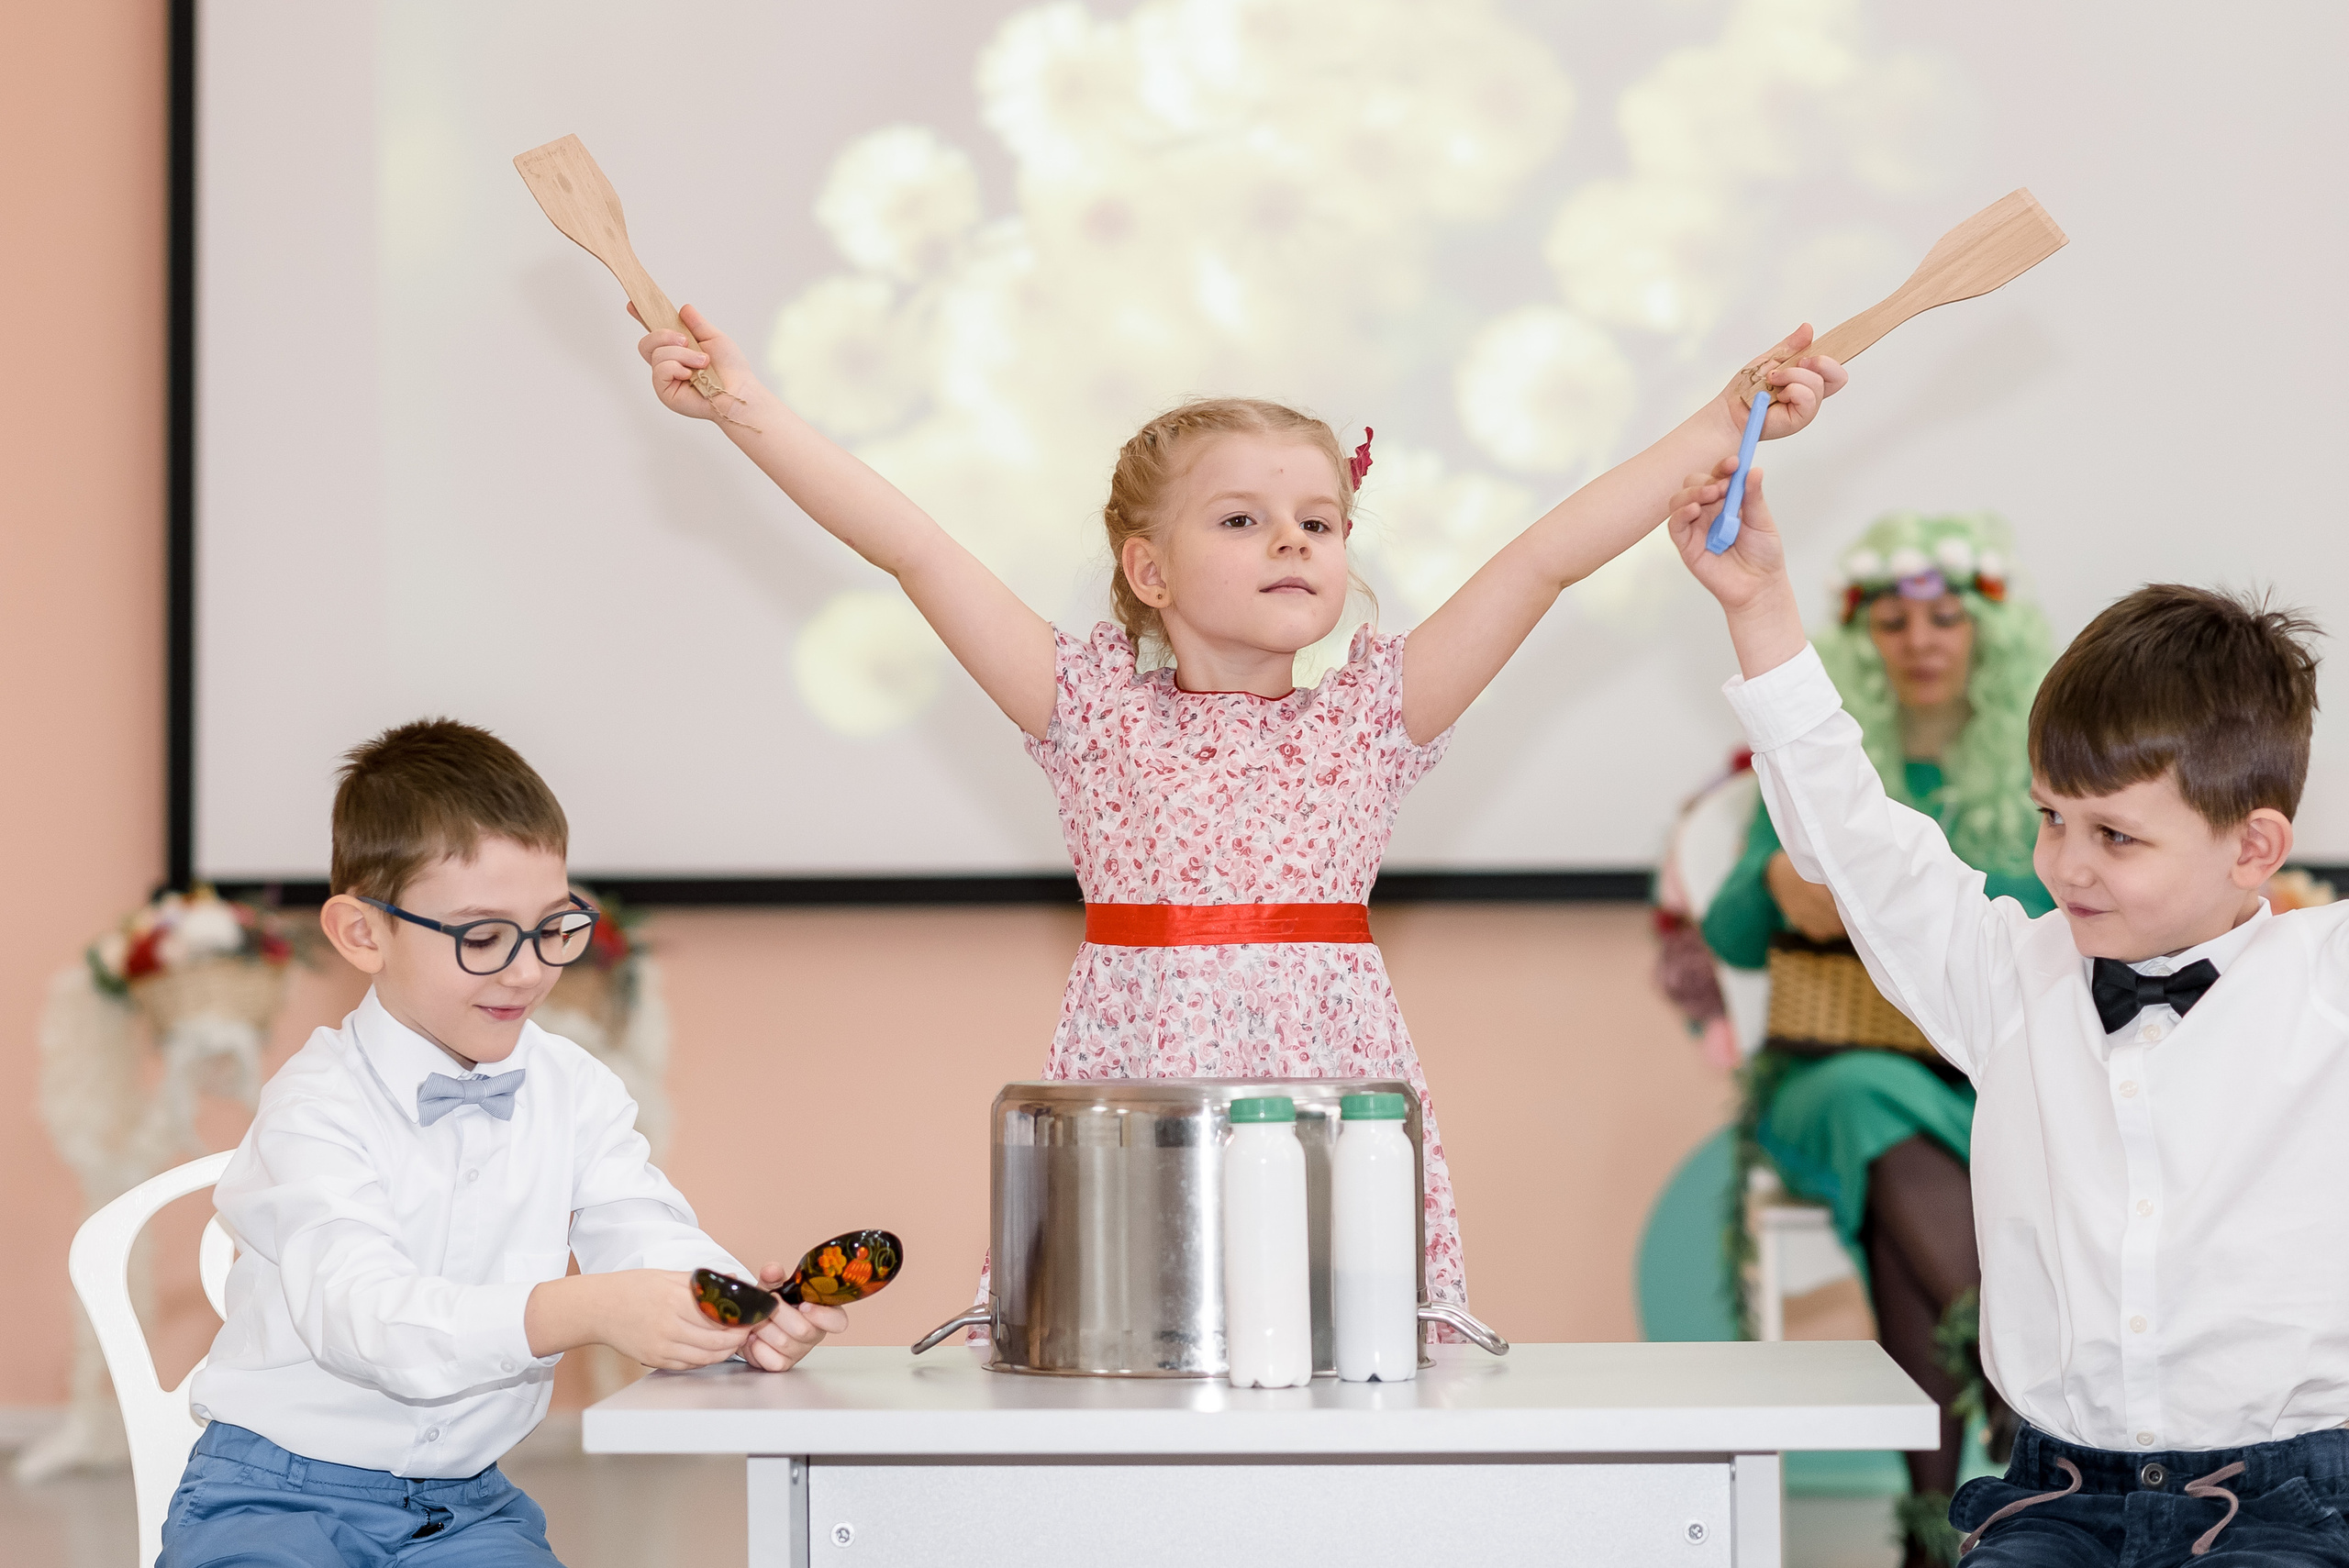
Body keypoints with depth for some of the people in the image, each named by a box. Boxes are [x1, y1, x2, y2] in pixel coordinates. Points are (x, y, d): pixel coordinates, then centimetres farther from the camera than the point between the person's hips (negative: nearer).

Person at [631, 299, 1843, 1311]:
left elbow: (1544, 559, 4)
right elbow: (913, 549, 1)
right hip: (1133, 1103, -1)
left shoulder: (1370, 718, 9)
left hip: (1332, 1088, 1)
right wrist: (746, 410, -4)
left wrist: (1718, 430, 2)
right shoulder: (1096, 714, 6)